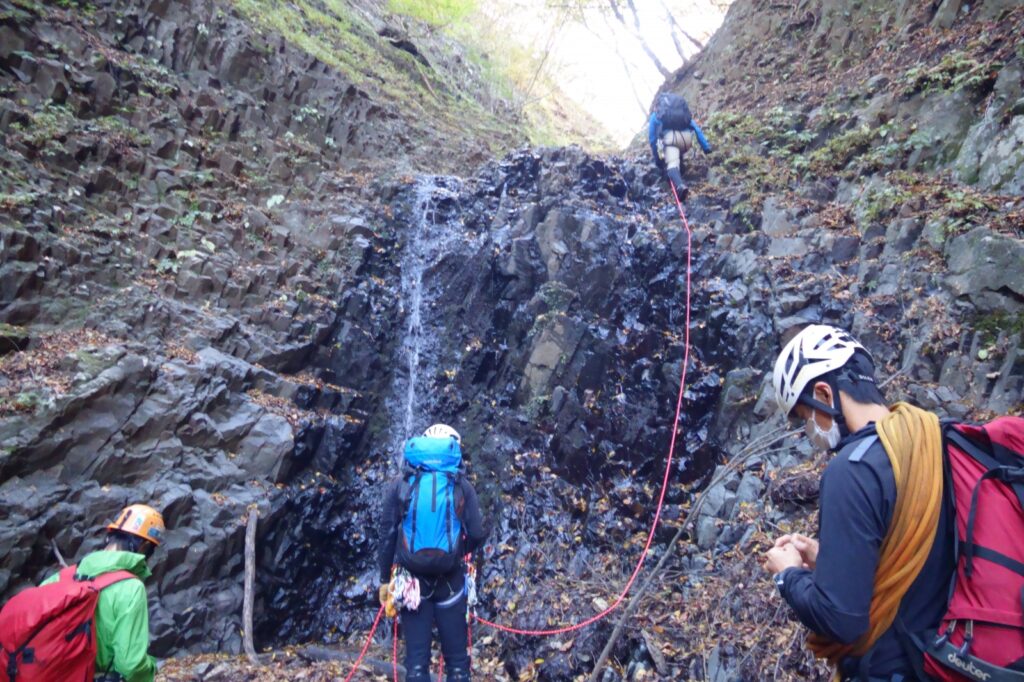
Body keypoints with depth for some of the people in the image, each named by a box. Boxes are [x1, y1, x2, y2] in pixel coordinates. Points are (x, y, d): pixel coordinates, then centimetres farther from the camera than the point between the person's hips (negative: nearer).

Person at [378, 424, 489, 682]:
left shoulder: (400, 484, 1)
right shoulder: (462, 486, -1)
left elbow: (387, 534, 0)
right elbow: (477, 534, -6)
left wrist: (384, 578, 9)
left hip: (412, 579, 1)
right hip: (450, 581, 0)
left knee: (416, 660, 8)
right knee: (457, 658, 12)